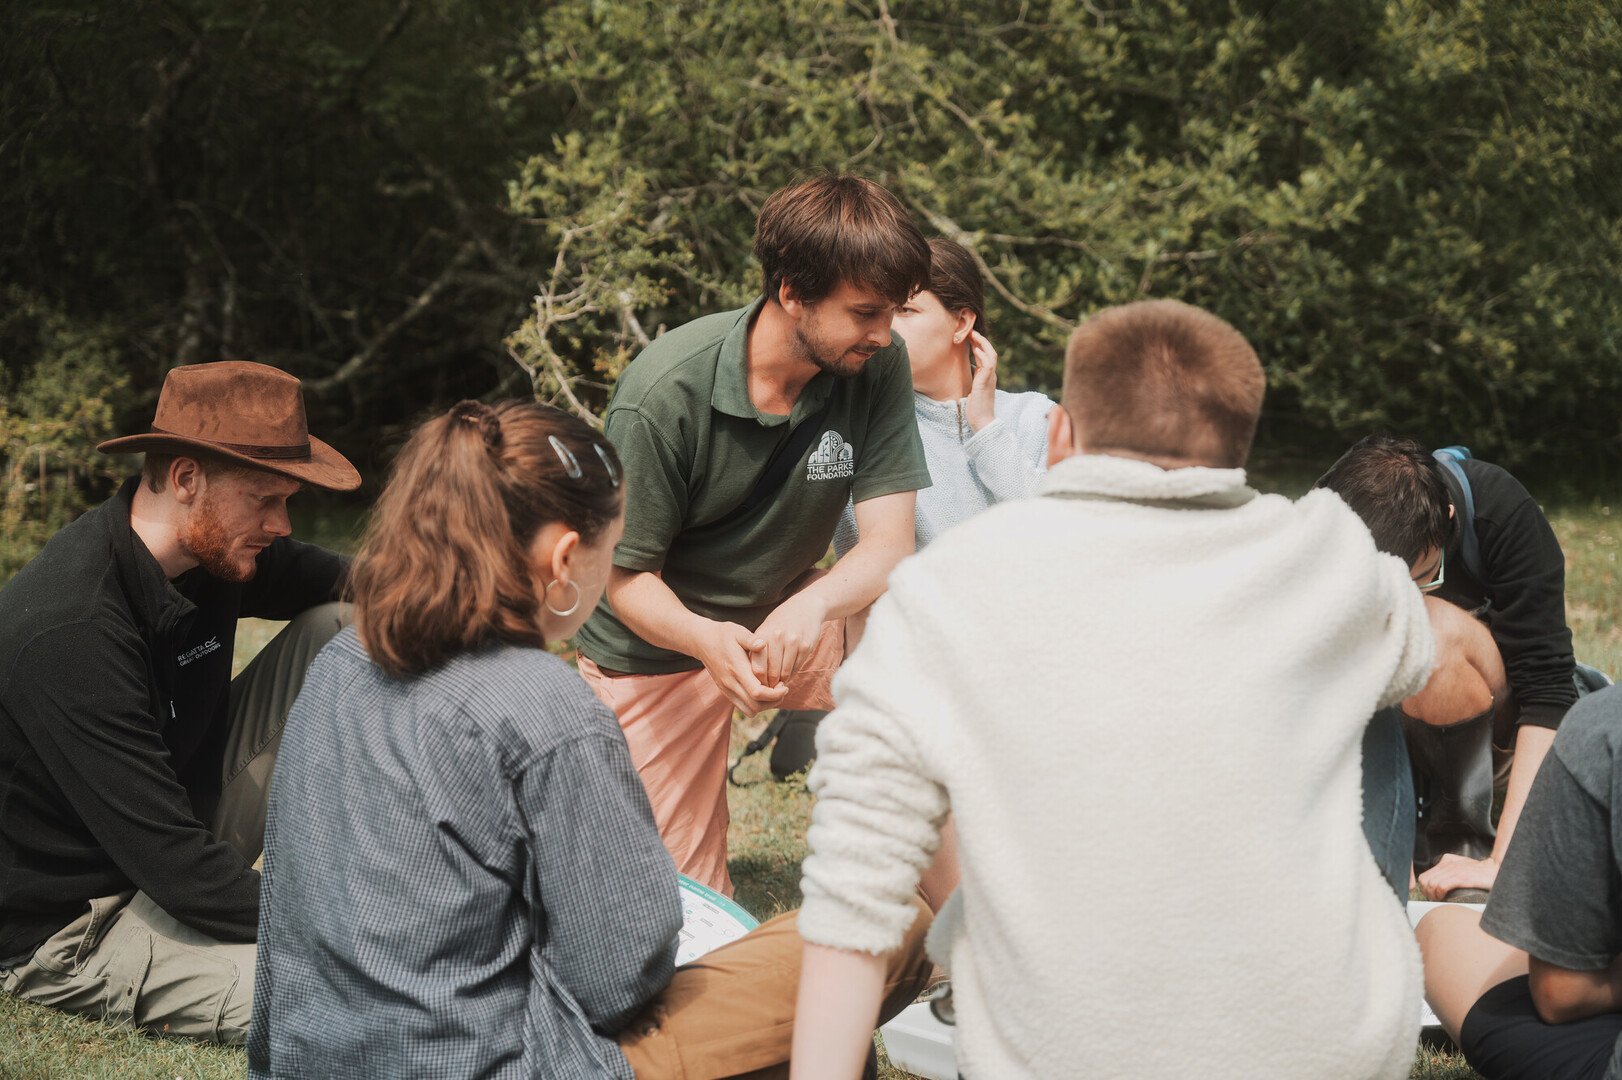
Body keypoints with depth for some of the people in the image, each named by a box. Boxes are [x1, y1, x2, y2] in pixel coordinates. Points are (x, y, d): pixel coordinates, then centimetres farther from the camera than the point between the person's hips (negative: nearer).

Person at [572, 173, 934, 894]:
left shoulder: (876, 366, -17)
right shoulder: (663, 394, -27)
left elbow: (889, 544, -20)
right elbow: (627, 576, -19)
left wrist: (812, 604, -43)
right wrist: (707, 639, -42)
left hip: (785, 617, 3)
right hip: (660, 643, -3)